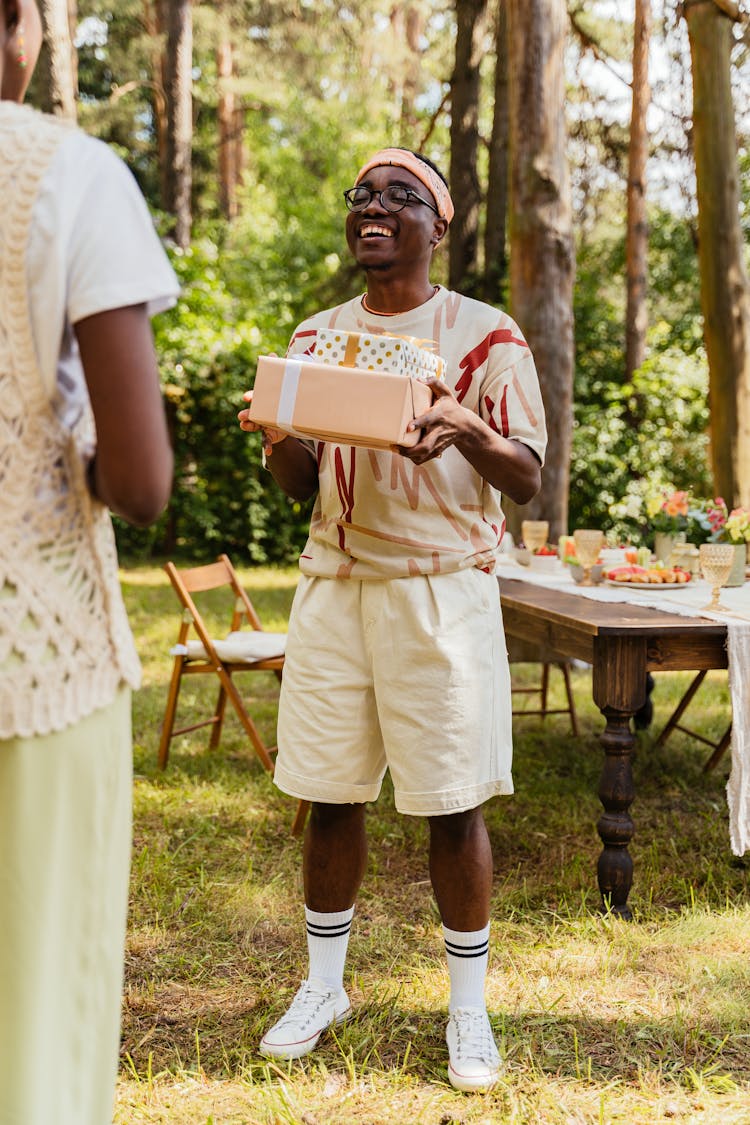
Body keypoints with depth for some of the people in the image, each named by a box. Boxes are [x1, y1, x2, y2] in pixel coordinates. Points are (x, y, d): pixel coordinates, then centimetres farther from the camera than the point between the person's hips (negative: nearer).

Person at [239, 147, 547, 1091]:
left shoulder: (485, 336, 0)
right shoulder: (315, 337, 13)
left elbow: (527, 477, -4)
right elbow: (298, 482, 14)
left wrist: (466, 430, -24)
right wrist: (275, 432, -9)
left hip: (442, 589, -3)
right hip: (333, 587, 4)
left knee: (453, 802, 0)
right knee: (330, 795, 7)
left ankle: (469, 1010, 16)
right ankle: (323, 986, 25)